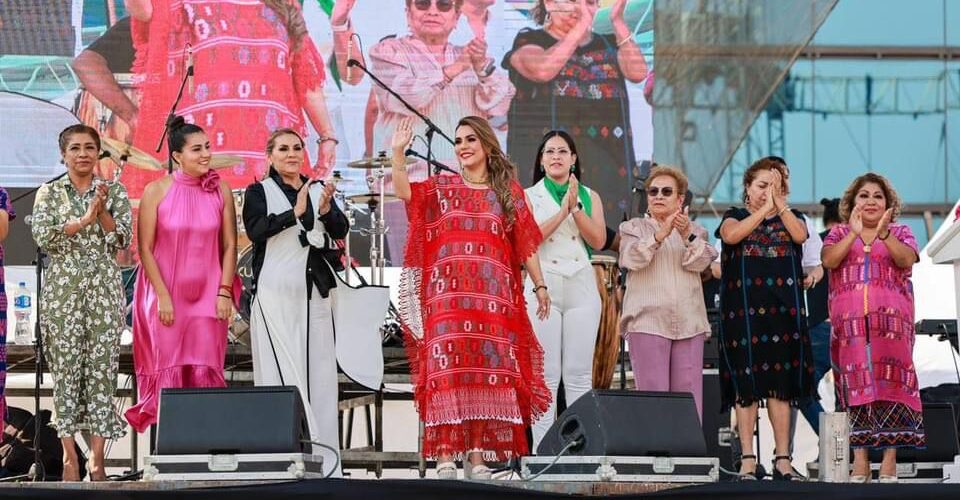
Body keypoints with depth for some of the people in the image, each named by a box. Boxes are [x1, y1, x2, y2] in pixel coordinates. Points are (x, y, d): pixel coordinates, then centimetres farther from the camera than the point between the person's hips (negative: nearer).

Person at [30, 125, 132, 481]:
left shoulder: (114, 192, 8)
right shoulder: (49, 193, 8)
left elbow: (123, 241, 1)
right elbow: (43, 237, -7)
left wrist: (103, 211, -14)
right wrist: (85, 219, -13)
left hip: (104, 290, 0)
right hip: (63, 290, 0)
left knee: (102, 368, -4)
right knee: (66, 369, -3)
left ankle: (97, 457, -1)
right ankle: (70, 457, 1)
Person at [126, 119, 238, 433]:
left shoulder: (220, 191, 4)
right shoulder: (157, 191, -5)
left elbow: (230, 245, 8)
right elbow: (145, 248, -4)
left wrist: (225, 291, -1)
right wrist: (163, 296, -9)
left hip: (207, 296, 2)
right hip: (166, 295, -2)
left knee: (205, 371, -2)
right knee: (169, 371, -1)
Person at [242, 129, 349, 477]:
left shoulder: (319, 190, 14)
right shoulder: (259, 192, 5)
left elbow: (341, 230, 2)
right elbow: (255, 230, -12)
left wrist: (326, 210, -19)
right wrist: (295, 213, -24)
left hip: (314, 295, 3)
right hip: (274, 294, -3)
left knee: (319, 372, 0)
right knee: (281, 373, -8)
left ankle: (323, 459, 1)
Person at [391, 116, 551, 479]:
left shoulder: (508, 190, 14)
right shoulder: (441, 188, 12)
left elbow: (526, 244, 12)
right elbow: (403, 192, -7)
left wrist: (540, 285, 7)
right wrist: (398, 152, -18)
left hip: (492, 297, 1)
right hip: (448, 295, -1)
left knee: (486, 371, -3)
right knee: (447, 370, -9)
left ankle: (477, 454, -1)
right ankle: (445, 453, -11)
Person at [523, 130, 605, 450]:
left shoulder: (589, 197, 14)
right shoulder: (529, 196, 8)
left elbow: (598, 240, 1)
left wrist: (576, 207, -9)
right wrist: (563, 210, -11)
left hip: (581, 287, 2)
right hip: (543, 285, -2)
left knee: (579, 374, 0)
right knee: (546, 374, -5)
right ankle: (541, 450, -4)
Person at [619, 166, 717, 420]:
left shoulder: (695, 231, 18)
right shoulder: (634, 228, 13)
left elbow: (700, 262, -2)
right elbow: (631, 259, -8)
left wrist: (687, 235, -22)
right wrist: (660, 235, -23)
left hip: (689, 324, 3)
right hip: (648, 322, -2)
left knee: (689, 396, 0)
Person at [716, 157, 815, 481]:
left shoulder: (791, 218, 16)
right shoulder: (736, 216, 12)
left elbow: (800, 235, -6)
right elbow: (731, 235, -11)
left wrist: (779, 204, -10)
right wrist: (764, 208, -10)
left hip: (783, 309, 2)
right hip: (743, 309, -2)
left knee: (780, 383, 0)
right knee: (745, 383, -5)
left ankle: (782, 458, 2)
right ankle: (748, 459, -3)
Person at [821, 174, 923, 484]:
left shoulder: (900, 233, 15)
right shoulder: (839, 233, 16)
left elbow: (906, 260, -6)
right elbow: (828, 261, -4)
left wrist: (884, 235, -22)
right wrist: (854, 234, -17)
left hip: (891, 318, -1)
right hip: (850, 319, 1)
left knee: (890, 381, -9)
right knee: (856, 384, -6)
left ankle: (890, 459, -11)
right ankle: (860, 460, -7)